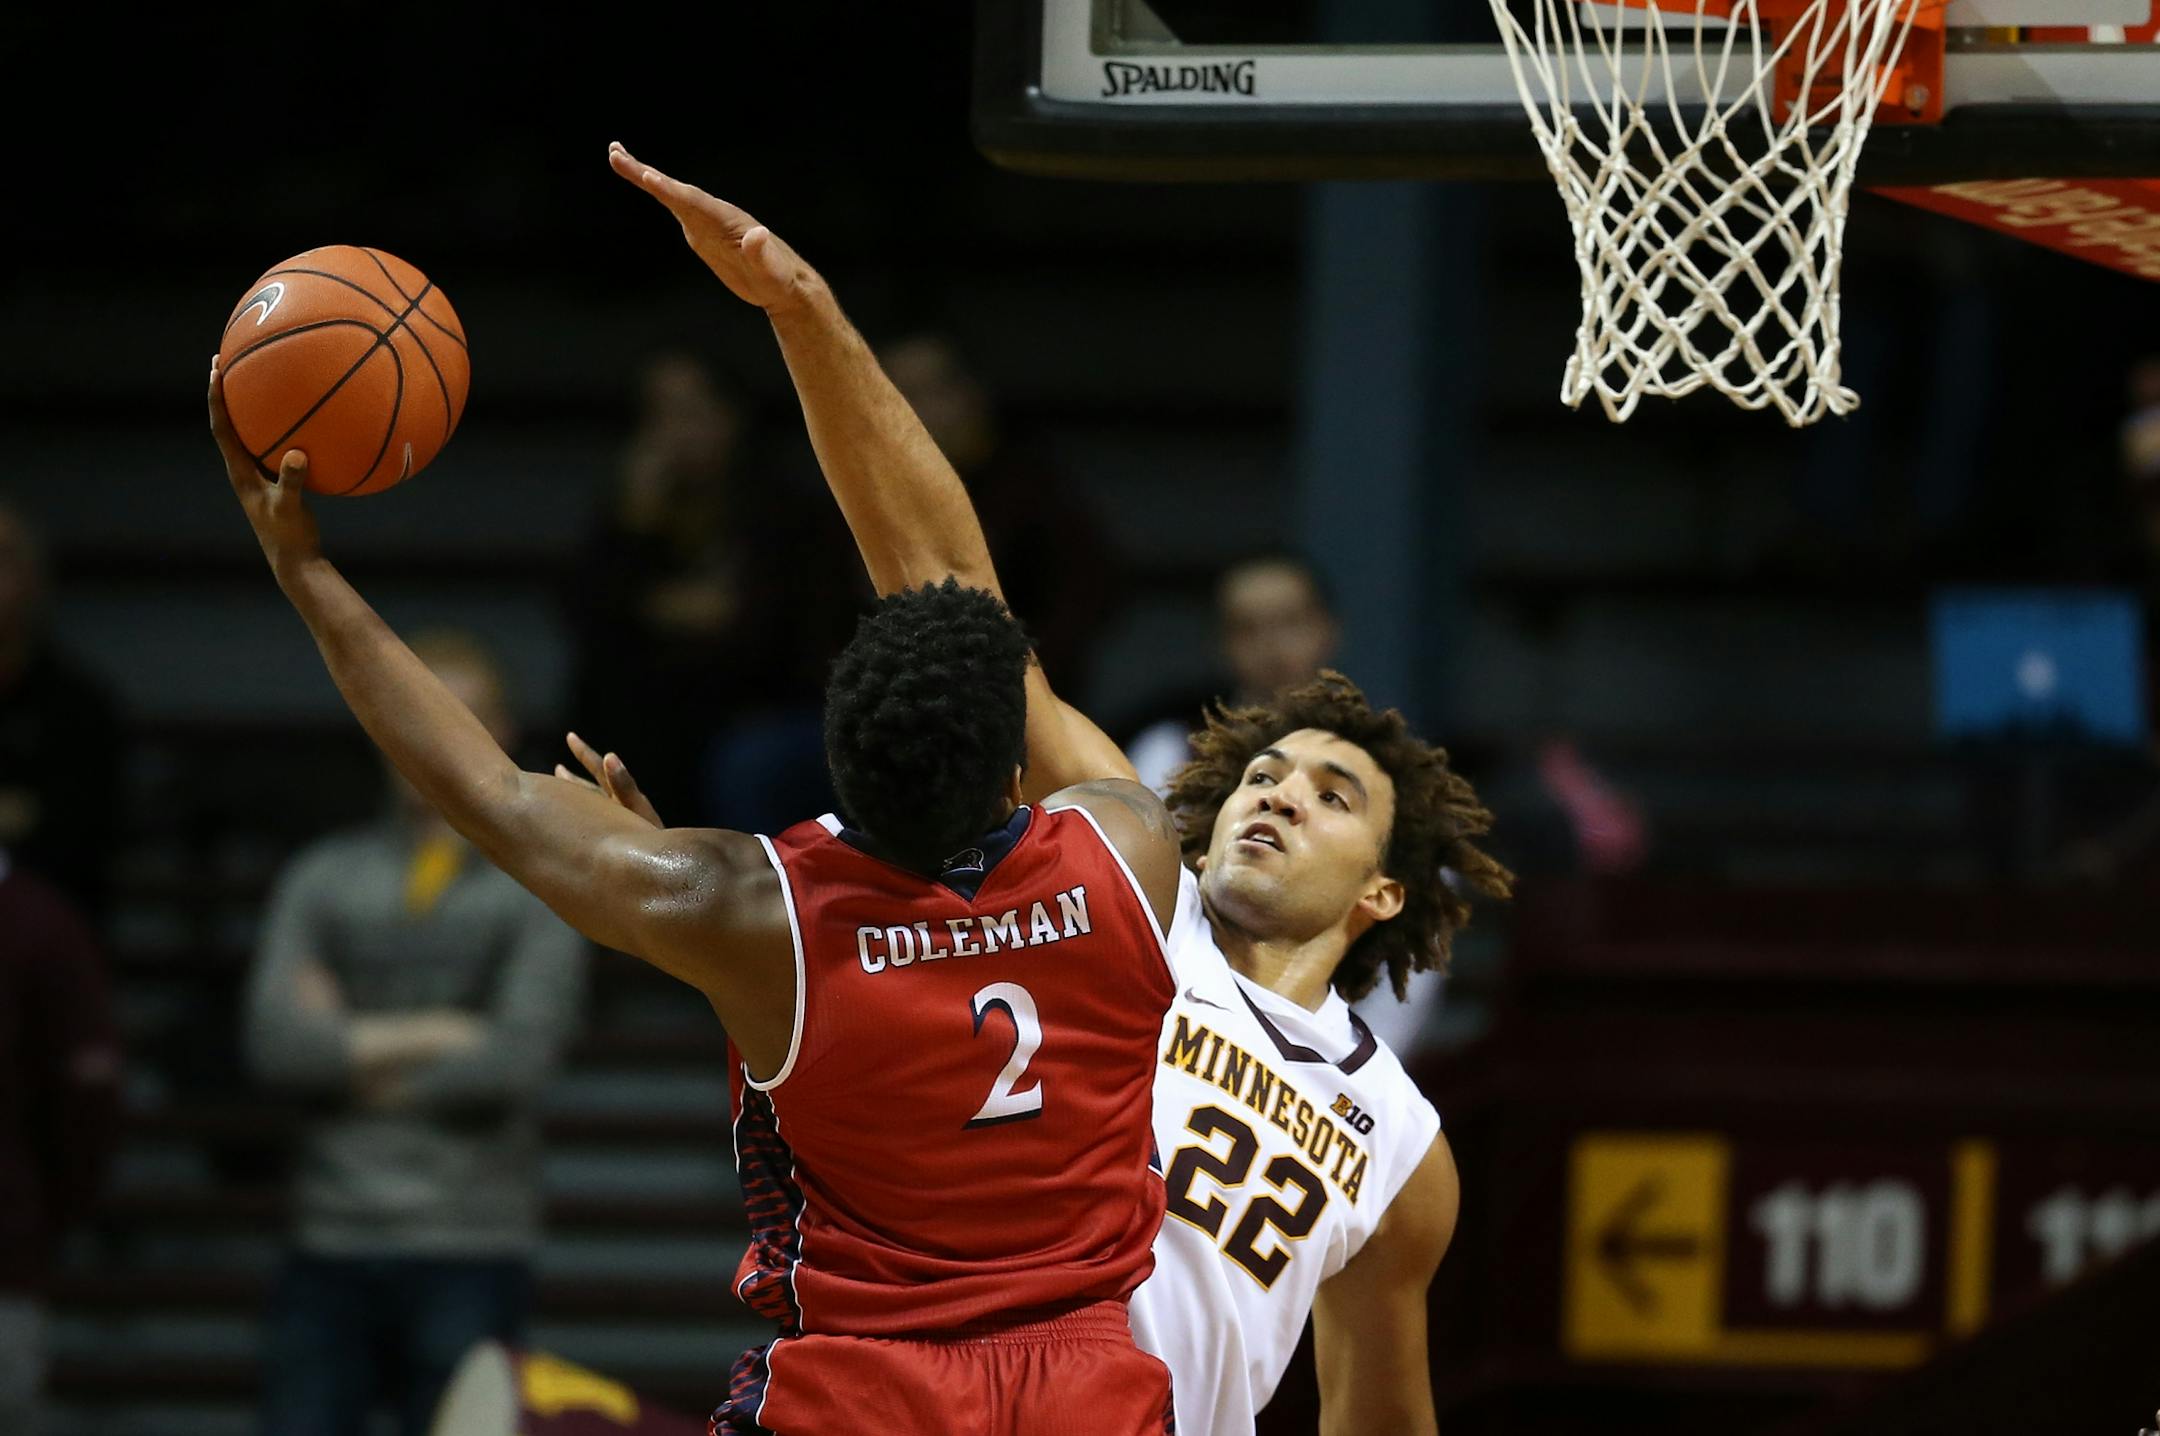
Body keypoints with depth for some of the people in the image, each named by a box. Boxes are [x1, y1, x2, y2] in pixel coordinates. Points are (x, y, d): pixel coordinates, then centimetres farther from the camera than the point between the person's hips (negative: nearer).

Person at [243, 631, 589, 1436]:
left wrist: (351, 1049, -3)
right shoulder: (323, 879, 11)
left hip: (471, 1253, -2)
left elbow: (518, 1059, -10)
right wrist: (433, 1036, -7)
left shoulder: (540, 888, 4)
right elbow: (274, 1039, -3)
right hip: (331, 1245, 2)